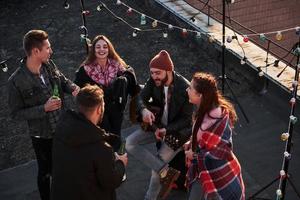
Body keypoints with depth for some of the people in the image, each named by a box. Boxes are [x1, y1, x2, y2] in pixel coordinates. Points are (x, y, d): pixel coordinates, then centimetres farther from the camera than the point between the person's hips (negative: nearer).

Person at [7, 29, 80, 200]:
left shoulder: (49, 64, -8)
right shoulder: (17, 81, -23)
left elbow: (63, 80, 10)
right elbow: (16, 113, -17)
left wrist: (73, 88, -12)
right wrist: (43, 108, -27)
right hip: (42, 135, -5)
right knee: (46, 172, 17)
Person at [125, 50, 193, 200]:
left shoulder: (184, 88, -25)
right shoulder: (153, 81, -12)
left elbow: (187, 119, -17)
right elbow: (141, 97, -7)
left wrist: (166, 130, -28)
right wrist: (144, 110, -31)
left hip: (177, 130, -5)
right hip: (157, 124, 6)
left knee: (157, 166, -8)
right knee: (129, 143, -13)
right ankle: (166, 172, -15)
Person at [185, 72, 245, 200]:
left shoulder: (218, 118, -29)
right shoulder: (203, 111, -2)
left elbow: (221, 152, -26)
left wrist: (195, 155, -18)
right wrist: (191, 143, -2)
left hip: (219, 176, -8)